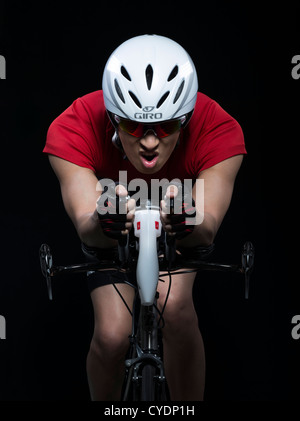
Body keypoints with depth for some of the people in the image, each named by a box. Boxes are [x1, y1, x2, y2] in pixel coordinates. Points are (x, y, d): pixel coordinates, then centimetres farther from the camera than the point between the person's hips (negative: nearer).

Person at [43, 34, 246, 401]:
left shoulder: (219, 130, -35)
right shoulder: (73, 130, -36)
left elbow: (209, 228, -46)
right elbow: (85, 227, -47)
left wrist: (190, 226, -71)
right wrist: (101, 225, -72)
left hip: (181, 232, 0)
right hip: (108, 234, 0)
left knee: (175, 307, -27)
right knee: (111, 334, -17)